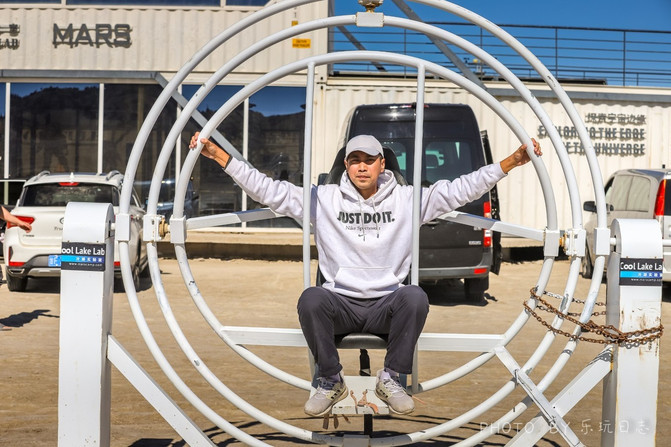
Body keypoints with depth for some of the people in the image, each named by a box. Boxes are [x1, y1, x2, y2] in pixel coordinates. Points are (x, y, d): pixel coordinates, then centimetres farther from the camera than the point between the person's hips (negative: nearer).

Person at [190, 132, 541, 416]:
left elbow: (461, 189, -1)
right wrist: (218, 155, -10)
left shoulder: (407, 199, 4)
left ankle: (390, 379, -11)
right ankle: (331, 382, -10)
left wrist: (512, 161, -10)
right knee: (311, 299, -32)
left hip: (387, 305, 0)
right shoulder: (323, 199, 3)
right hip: (339, 305, 0)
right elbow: (268, 190, -2)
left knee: (415, 297, -32)